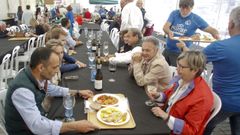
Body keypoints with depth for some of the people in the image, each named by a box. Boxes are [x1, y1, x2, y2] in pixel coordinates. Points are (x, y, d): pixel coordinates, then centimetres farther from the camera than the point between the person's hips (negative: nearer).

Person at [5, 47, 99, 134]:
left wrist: (78, 92, 8)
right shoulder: (22, 89, -33)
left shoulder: (38, 76, -11)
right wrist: (76, 126, -35)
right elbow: (36, 126, -36)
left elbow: (50, 89, 10)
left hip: (38, 119, 6)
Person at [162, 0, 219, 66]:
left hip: (180, 53, -3)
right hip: (167, 49, 3)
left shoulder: (196, 19, -6)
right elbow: (165, 27, -10)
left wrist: (216, 35, -28)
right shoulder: (174, 13, 0)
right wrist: (169, 32, -34)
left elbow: (212, 30, -5)